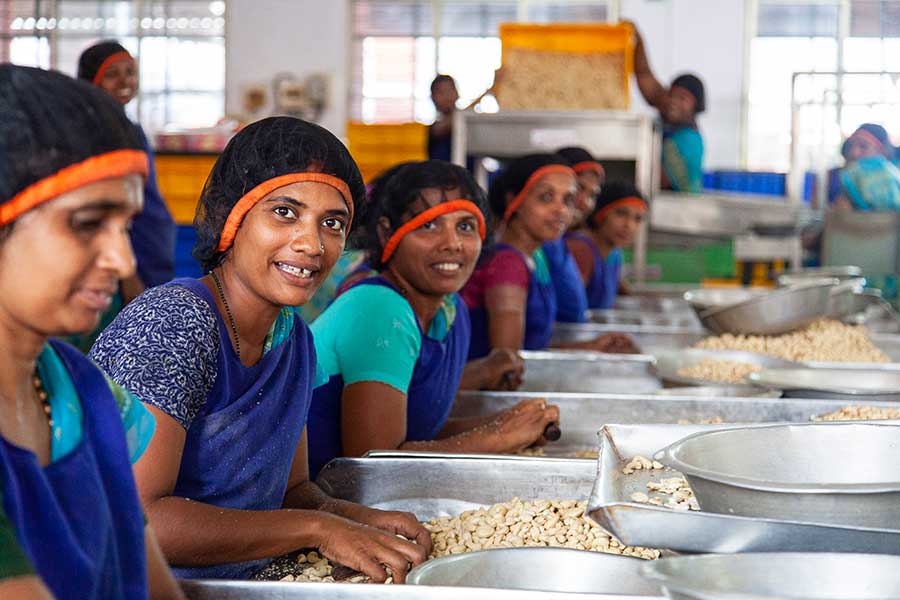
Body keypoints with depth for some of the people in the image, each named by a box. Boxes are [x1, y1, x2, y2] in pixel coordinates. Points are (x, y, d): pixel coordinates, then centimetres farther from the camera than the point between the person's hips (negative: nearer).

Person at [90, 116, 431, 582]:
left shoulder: (293, 339, 8)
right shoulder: (172, 322, -16)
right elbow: (132, 517, -23)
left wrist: (353, 519, -5)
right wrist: (318, 529, -21)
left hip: (245, 581, 8)